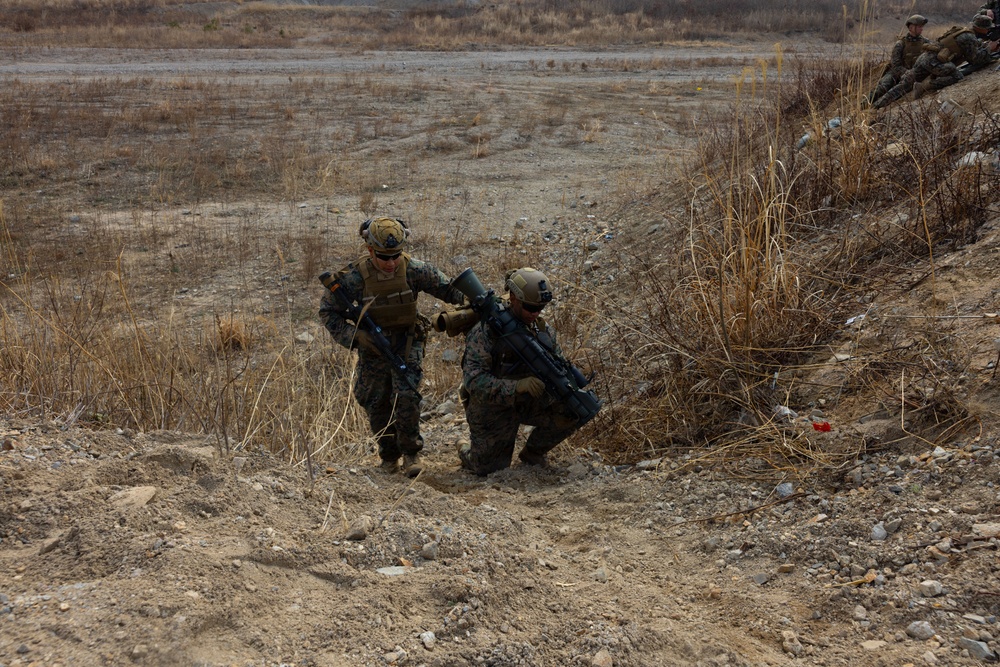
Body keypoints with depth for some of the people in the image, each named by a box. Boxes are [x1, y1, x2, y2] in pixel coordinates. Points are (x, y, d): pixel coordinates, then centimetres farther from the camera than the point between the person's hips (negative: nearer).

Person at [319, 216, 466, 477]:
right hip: (373, 346, 1)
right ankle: (389, 455, 27)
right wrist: (354, 336, -19)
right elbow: (328, 310, -7)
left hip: (407, 342, -1)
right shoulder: (354, 277, -19)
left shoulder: (414, 270, -17)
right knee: (376, 403, 7)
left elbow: (447, 288, -5)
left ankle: (410, 452, 3)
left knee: (406, 396, -16)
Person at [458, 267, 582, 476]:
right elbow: (473, 379, -30)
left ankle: (532, 453, 8)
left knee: (572, 411, -17)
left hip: (529, 402, 5)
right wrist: (516, 386, -43)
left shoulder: (542, 329, -4)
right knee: (490, 469, -4)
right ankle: (468, 454, 34)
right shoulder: (486, 329, -23)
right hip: (492, 406, -5)